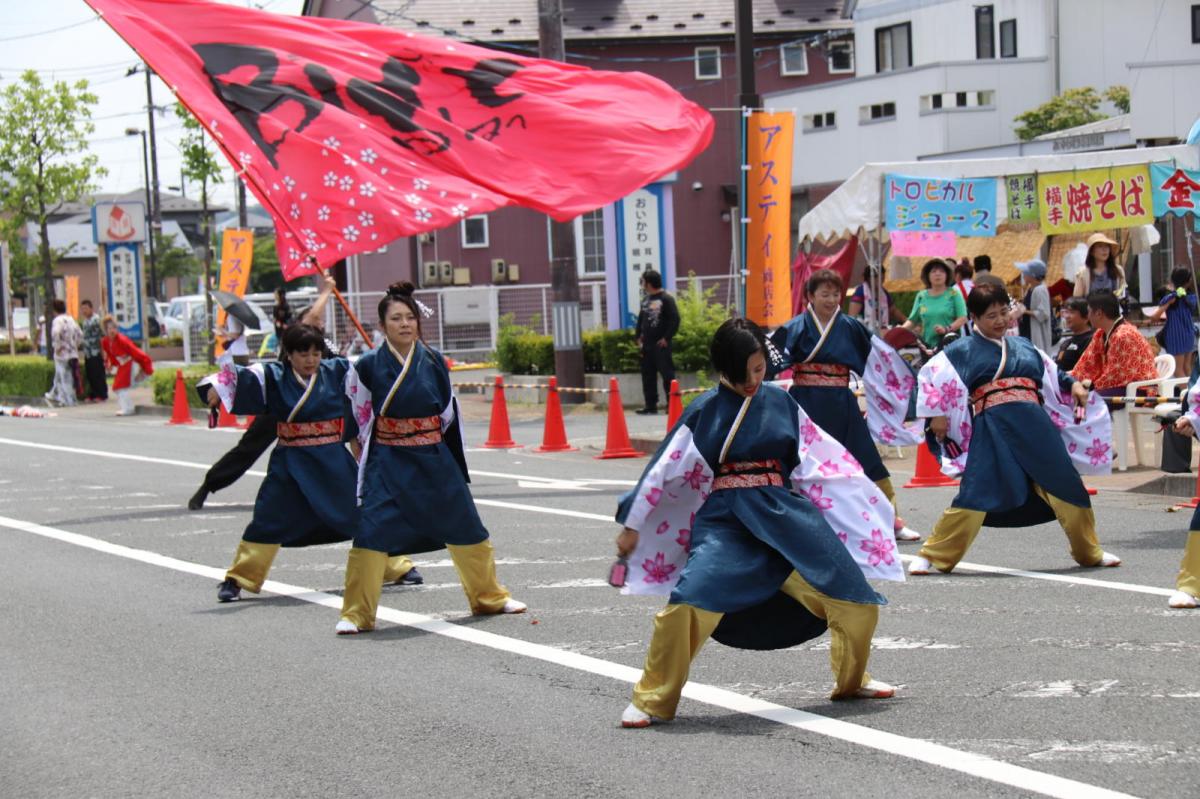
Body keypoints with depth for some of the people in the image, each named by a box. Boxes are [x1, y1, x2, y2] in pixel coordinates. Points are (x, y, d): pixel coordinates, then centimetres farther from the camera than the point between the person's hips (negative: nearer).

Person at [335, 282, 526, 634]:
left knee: (465, 527, 11)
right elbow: (361, 420, 4)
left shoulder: (433, 361, 0)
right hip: (388, 463, -3)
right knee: (371, 534, -12)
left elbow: (449, 413, 9)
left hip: (435, 459, 3)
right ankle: (356, 614, -2)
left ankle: (490, 597, 29)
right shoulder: (369, 366, -8)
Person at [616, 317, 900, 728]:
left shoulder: (781, 402, 7)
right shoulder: (704, 411, -1)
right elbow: (663, 469, 3)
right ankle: (651, 701, -9)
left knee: (855, 598, 0)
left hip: (784, 512, 3)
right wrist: (632, 525, 4)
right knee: (688, 603, -25)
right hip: (726, 517, -3)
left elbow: (823, 457, 14)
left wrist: (872, 506, 16)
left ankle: (852, 681, 28)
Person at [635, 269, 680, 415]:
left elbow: (675, 320, -12)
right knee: (648, 376, 8)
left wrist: (666, 338, -15)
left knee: (667, 374, -8)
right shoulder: (645, 300, 15)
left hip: (661, 344, -7)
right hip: (647, 345, 7)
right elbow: (640, 320, 21)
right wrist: (639, 338, 11)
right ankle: (651, 405, 13)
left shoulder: (666, 299, -7)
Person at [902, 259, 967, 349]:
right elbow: (912, 321, 13)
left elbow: (962, 318, -6)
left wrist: (947, 329, -21)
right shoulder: (921, 296, 11)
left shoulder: (953, 294, 1)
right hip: (927, 345, 3)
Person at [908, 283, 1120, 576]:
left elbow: (1051, 374, 28)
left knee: (1065, 484, 5)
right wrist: (936, 414, -3)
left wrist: (1072, 384, 9)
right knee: (977, 493, -13)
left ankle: (1089, 552, 23)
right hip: (992, 428, -4)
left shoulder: (1023, 346, 22)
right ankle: (932, 556, -2)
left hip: (1034, 424, 4)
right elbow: (931, 375, 4)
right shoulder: (963, 351, 8)